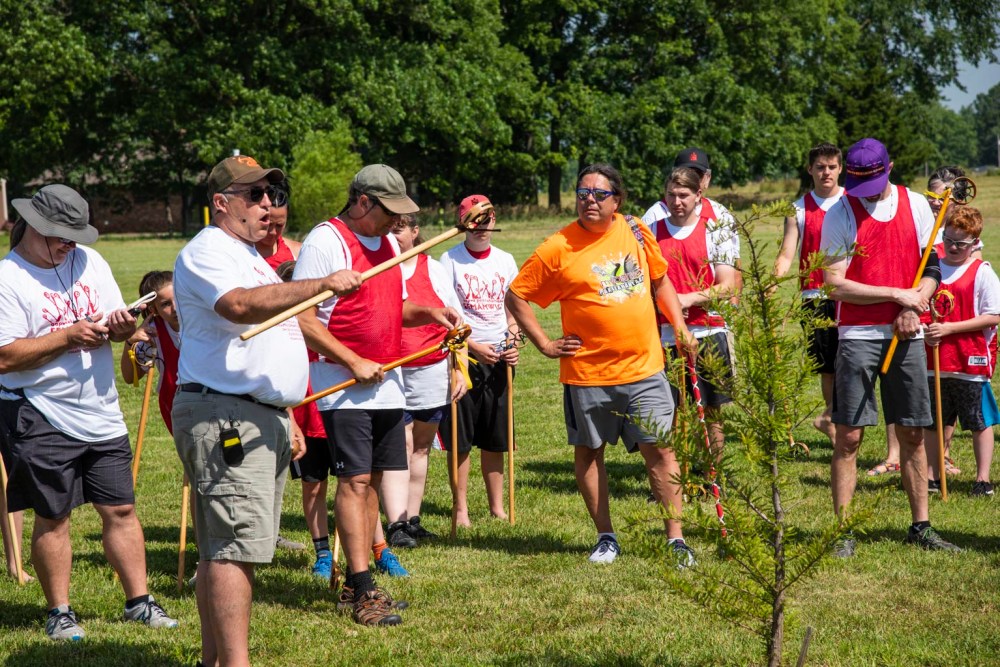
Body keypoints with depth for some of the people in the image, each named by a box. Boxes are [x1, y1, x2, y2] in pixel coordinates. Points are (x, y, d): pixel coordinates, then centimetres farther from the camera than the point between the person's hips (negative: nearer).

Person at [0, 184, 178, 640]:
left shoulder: (90, 261, 10)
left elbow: (118, 323, 15)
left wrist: (123, 326, -9)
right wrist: (69, 337, -20)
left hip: (101, 412, 6)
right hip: (41, 419, -5)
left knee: (121, 509, 8)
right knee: (53, 517, 3)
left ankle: (139, 601, 18)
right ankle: (59, 611, 15)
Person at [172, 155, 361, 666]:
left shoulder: (250, 257, 24)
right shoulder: (207, 252, -9)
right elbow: (239, 304, -30)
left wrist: (284, 420, 28)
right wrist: (322, 285, -33)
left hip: (263, 419, 10)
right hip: (223, 417, -10)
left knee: (222, 548, 10)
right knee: (235, 546, -16)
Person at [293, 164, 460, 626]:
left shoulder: (388, 243, 14)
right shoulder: (325, 241, -12)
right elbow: (302, 320, -16)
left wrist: (427, 312, 4)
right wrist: (354, 362, -18)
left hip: (387, 382, 8)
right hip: (344, 384, -8)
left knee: (371, 481, 8)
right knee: (354, 480, -10)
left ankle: (355, 587, 13)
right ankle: (362, 592, -11)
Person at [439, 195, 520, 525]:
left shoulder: (505, 260, 10)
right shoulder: (450, 260, -3)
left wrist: (512, 343, -2)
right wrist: (473, 346, -15)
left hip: (498, 358, 4)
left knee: (495, 438, 8)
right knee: (461, 439, -1)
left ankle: (497, 506, 17)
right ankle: (461, 508, 7)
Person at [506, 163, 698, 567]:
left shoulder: (636, 232, 4)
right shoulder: (558, 248, -7)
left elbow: (659, 280, 20)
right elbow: (516, 297, -2)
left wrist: (679, 325, 10)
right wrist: (545, 345, -4)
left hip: (643, 368, 2)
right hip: (587, 372, -1)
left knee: (660, 449, -1)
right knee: (588, 453, 8)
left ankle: (676, 538, 7)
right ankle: (606, 538, 23)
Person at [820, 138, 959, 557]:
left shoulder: (916, 205, 7)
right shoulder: (840, 214, -5)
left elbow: (932, 268, 11)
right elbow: (835, 285, -10)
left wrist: (914, 309, -7)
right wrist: (898, 294, -11)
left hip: (906, 334, 3)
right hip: (858, 335, -3)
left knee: (912, 433, 6)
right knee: (849, 435, -6)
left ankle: (921, 527, 15)